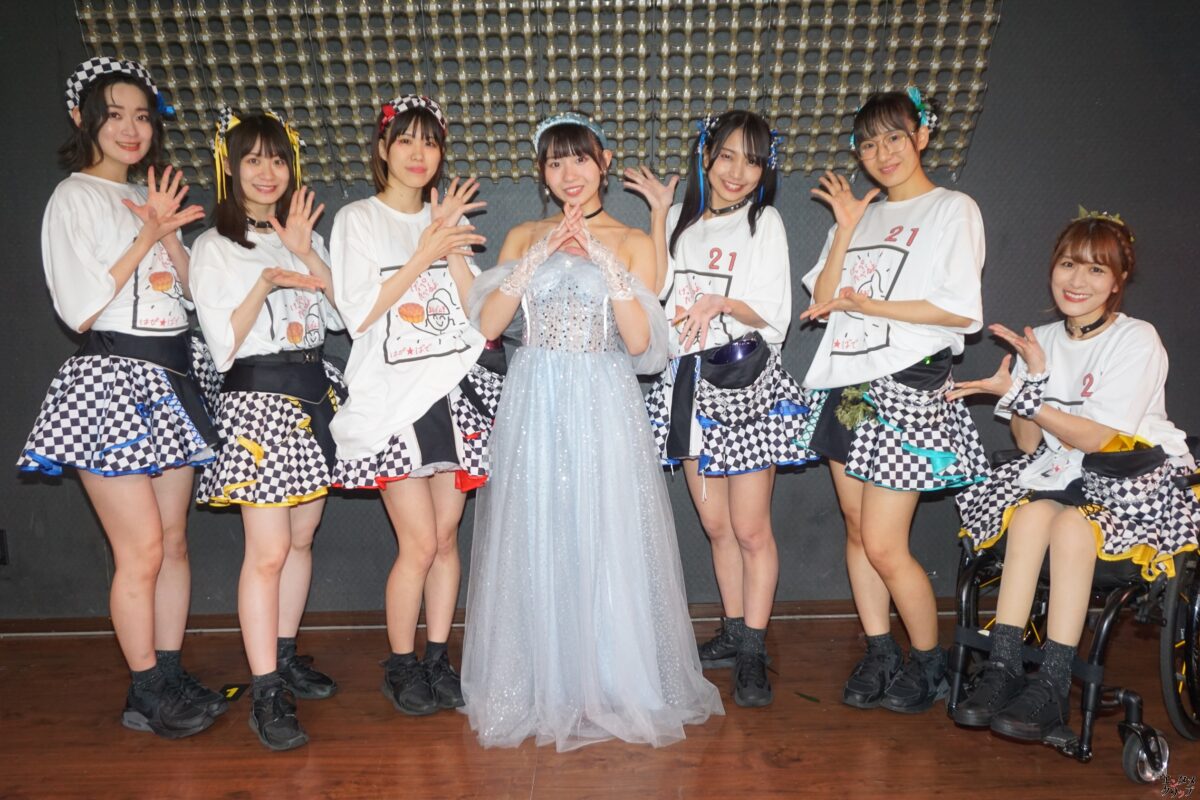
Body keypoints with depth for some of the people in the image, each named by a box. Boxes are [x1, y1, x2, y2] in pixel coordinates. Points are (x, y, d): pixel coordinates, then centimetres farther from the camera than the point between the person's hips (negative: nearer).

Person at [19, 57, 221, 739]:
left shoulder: (152, 198, 16)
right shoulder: (76, 197, -3)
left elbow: (193, 289, 11)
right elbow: (81, 311, -11)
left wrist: (171, 234, -5)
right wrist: (148, 236, -13)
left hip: (171, 379, 7)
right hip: (113, 380, -6)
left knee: (174, 538, 9)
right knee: (141, 549, -3)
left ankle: (172, 676, 20)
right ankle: (148, 694, 12)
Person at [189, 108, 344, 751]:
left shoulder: (303, 234, 16)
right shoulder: (214, 246, 0)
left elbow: (345, 313, 3)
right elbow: (224, 345, -7)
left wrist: (306, 254, -8)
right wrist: (264, 285, -20)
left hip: (315, 392, 6)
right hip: (258, 398, -5)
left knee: (302, 536, 11)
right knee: (268, 550, -8)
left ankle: (285, 656, 27)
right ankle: (266, 694, 1)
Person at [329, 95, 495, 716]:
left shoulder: (446, 222, 16)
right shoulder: (358, 220, 3)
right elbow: (358, 313, -7)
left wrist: (453, 242, -5)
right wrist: (423, 255, -10)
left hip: (454, 392, 4)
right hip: (392, 398, -4)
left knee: (446, 536, 6)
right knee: (419, 542, -6)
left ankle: (437, 660, 22)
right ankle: (401, 667, 15)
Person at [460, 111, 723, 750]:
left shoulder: (631, 241, 5)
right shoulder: (523, 237, 11)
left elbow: (639, 341, -7)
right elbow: (487, 324, -1)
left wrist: (602, 258, -13)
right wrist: (539, 255, -9)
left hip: (603, 408, -2)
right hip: (533, 406, 2)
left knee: (607, 545, 1)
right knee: (534, 546, 6)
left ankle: (615, 685, 20)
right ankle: (540, 688, 23)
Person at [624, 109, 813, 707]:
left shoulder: (764, 222, 3)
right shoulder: (684, 222, 15)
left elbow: (774, 316, -3)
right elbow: (656, 290, -2)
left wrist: (722, 301, -19)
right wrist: (659, 214, -1)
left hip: (746, 383, -4)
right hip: (689, 384, 5)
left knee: (750, 527, -3)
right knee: (714, 523, 12)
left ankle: (752, 655, 9)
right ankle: (733, 633, 27)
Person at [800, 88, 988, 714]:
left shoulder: (952, 210, 0)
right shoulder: (862, 215, 18)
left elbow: (961, 310, -10)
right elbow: (822, 299, 7)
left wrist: (872, 305, -14)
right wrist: (845, 229, -1)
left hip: (908, 387, -6)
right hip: (848, 385, 6)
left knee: (884, 545, -6)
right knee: (857, 530, 10)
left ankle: (929, 662, 16)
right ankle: (879, 655, 25)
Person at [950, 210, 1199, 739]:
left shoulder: (1137, 340, -10)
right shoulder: (1041, 340, 5)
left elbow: (1101, 440, -18)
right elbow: (1029, 445, 0)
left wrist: (1021, 395, -23)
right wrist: (1033, 377, -14)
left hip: (1142, 476, -4)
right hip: (1065, 473, 4)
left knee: (1072, 521, -32)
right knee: (1031, 511, -28)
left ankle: (1052, 687, -27)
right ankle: (1003, 667, -27)